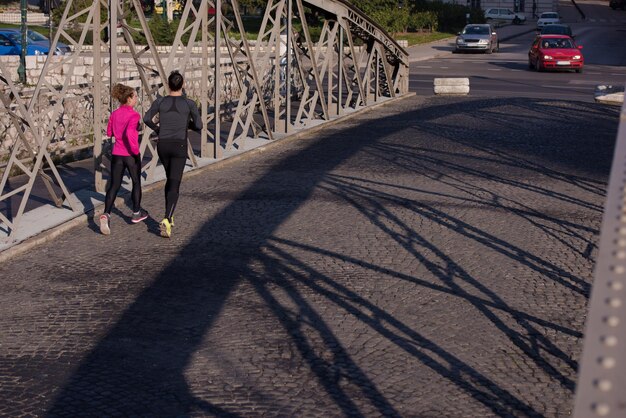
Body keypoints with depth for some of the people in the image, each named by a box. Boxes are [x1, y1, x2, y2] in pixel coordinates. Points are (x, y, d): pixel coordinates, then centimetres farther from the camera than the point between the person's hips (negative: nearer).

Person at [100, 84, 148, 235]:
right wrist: (136, 150, -21)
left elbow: (109, 133, 16)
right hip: (131, 154, -4)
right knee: (136, 182, 18)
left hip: (117, 154, 5)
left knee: (114, 185, 2)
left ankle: (106, 214, -19)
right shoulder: (133, 115, -15)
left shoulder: (114, 114, 4)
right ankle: (136, 213, 31)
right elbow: (130, 133, -29)